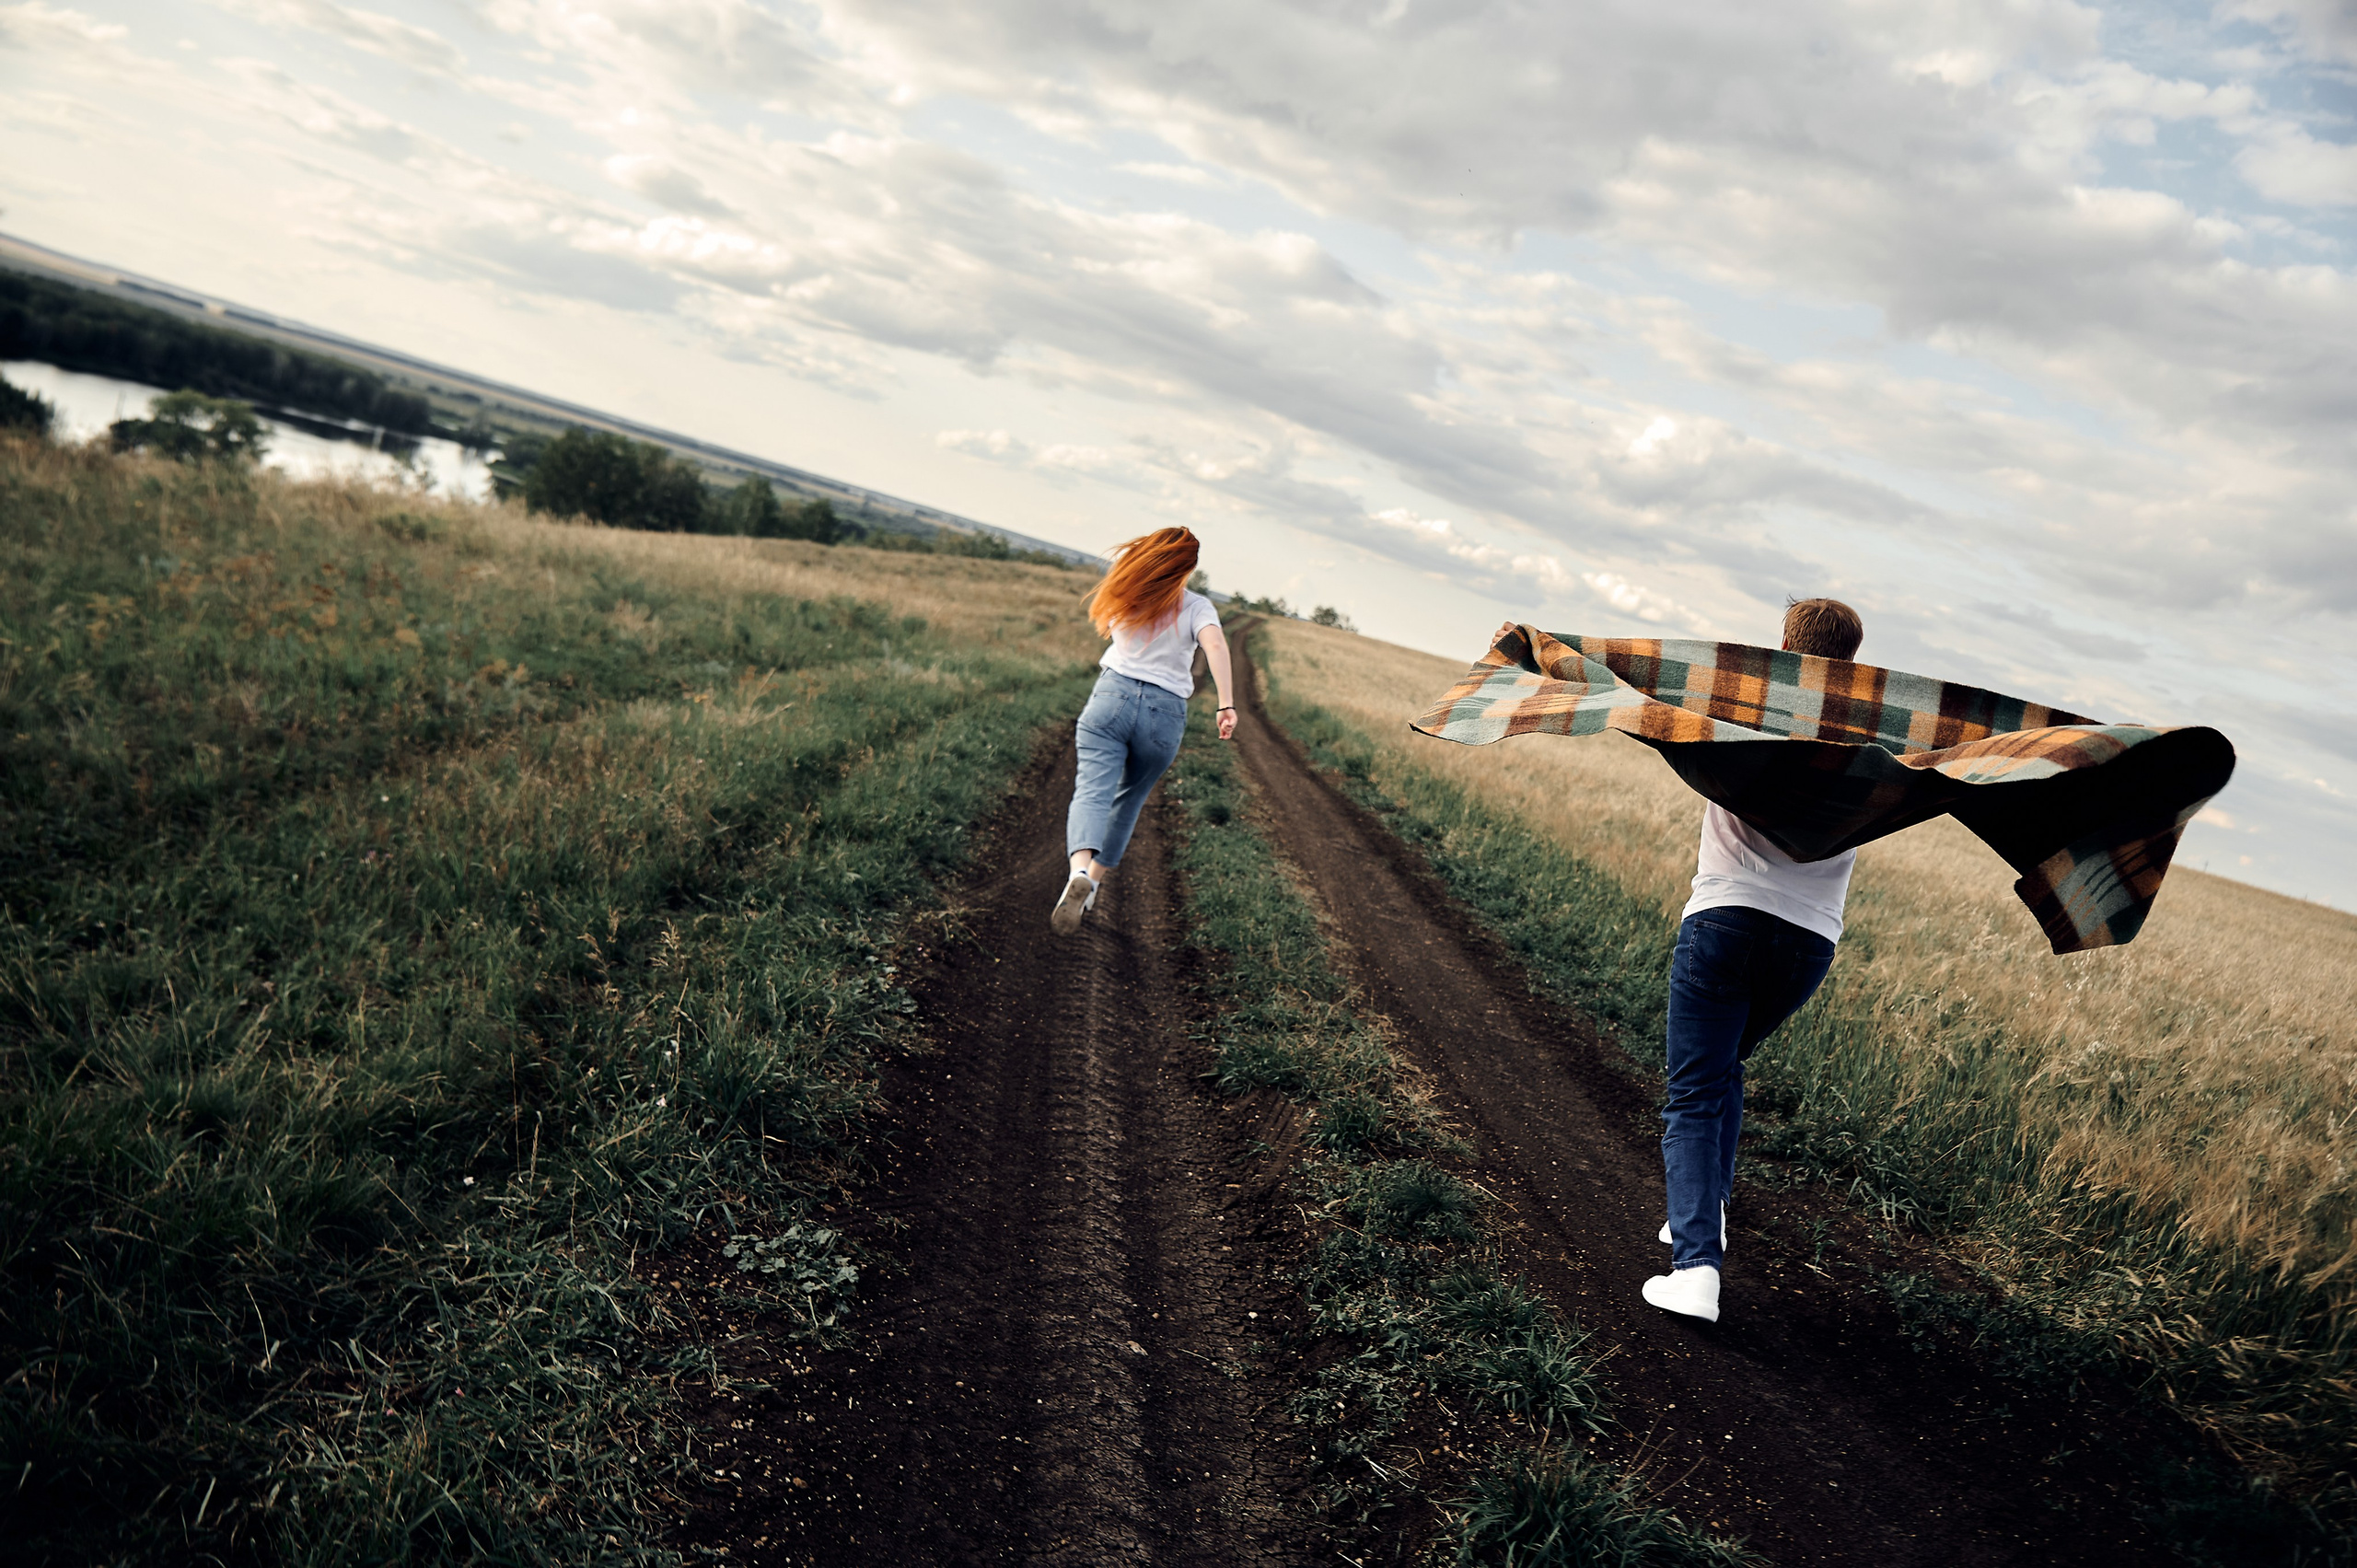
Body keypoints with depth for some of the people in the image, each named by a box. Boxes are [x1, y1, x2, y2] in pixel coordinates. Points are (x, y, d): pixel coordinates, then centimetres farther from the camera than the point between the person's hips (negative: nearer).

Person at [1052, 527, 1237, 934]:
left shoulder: (1127, 595, 10)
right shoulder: (1196, 607, 1)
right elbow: (1215, 645, -18)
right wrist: (1226, 705, -21)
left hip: (1113, 694, 0)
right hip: (1165, 714, 0)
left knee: (1092, 792, -14)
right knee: (1129, 800, 19)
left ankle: (1079, 872, -39)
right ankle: (1096, 879, 25)